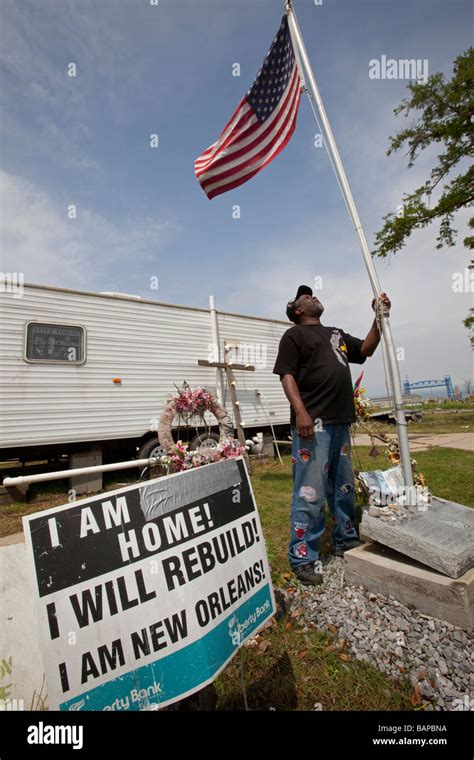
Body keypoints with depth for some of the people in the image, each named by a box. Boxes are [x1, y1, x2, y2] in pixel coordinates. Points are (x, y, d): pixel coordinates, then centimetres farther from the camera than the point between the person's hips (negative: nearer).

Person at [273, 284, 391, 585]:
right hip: (313, 422, -8)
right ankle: (303, 558, 7)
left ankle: (346, 541, 35)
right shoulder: (294, 334, 2)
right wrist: (300, 411, -21)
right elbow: (287, 375, -8)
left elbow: (366, 349, 22)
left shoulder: (337, 333, 25)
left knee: (344, 487, 18)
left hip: (341, 421, 8)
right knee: (310, 491, -6)